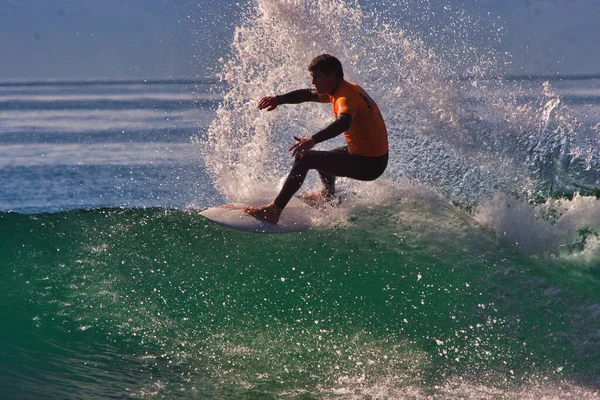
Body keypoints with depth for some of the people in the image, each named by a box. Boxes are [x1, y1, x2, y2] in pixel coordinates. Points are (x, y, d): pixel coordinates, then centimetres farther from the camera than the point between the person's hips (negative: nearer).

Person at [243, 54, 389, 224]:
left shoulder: (345, 97, -21)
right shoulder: (348, 89, 9)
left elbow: (344, 122, -43)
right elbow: (308, 94, 17)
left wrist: (313, 140, -56)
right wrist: (279, 99, 3)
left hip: (368, 164, -10)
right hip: (378, 158, 10)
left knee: (304, 158, -16)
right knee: (322, 157, 33)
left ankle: (274, 211, -16)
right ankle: (329, 196, 56)